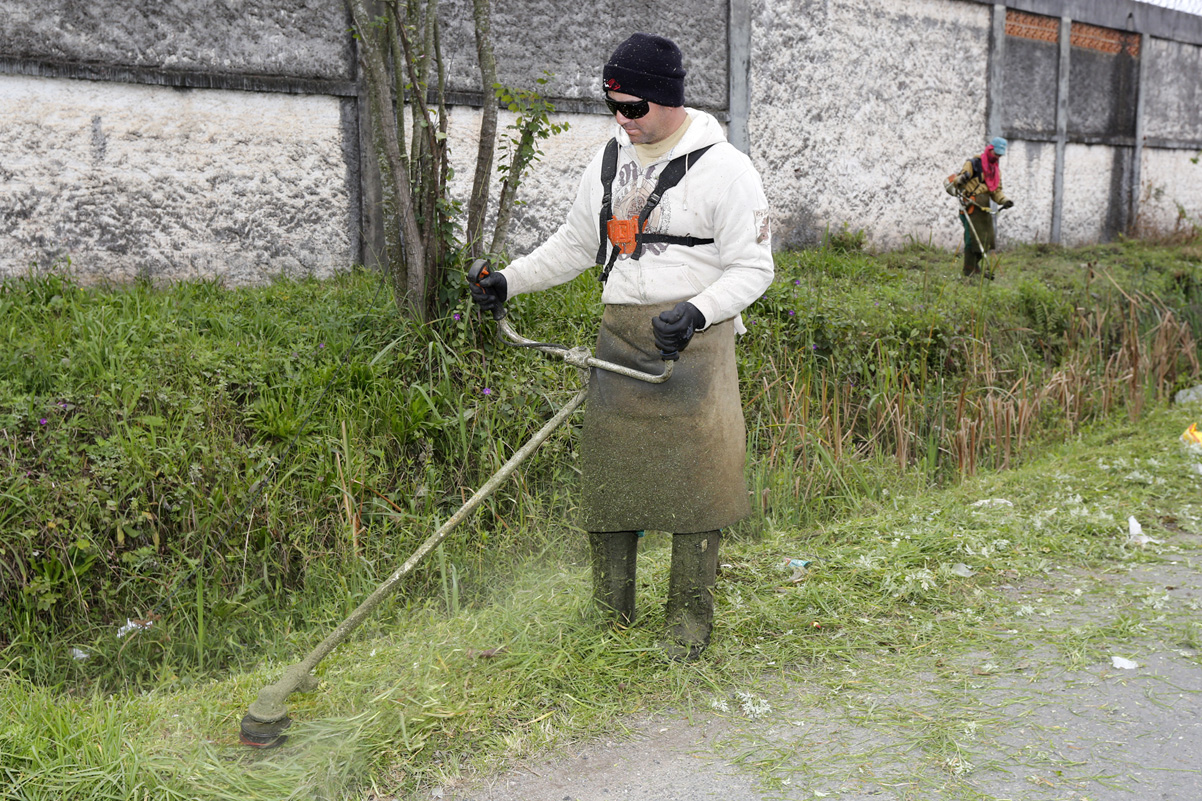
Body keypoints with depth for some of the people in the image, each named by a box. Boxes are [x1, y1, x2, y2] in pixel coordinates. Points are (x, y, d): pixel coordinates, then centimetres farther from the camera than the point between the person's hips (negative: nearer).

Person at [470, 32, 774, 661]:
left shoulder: (723, 167, -7)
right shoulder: (610, 160, 12)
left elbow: (753, 267, -7)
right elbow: (575, 244, 22)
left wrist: (696, 311, -22)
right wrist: (511, 279, 11)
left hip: (692, 336, -5)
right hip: (620, 334, 5)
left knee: (694, 474, -3)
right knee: (608, 468, 6)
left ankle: (690, 617, 10)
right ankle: (610, 612, 19)